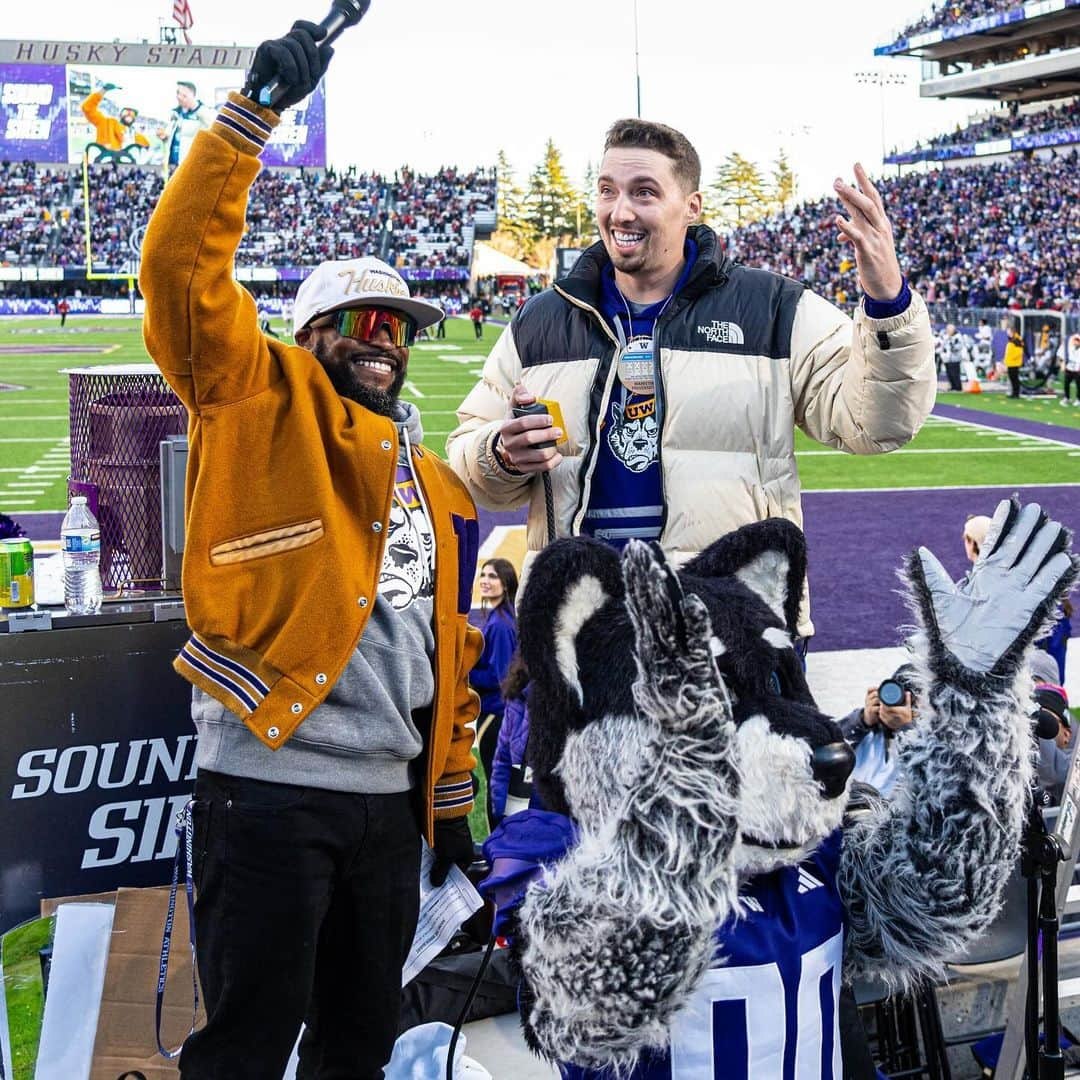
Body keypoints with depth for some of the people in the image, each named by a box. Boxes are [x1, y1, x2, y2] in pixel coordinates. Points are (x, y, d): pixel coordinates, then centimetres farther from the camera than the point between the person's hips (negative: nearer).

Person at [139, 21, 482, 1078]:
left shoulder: (438, 488, 21)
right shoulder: (260, 404, 3)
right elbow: (181, 269, -12)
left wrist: (451, 799, 21)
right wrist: (253, 112, -18)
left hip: (389, 795, 7)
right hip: (267, 784, -7)